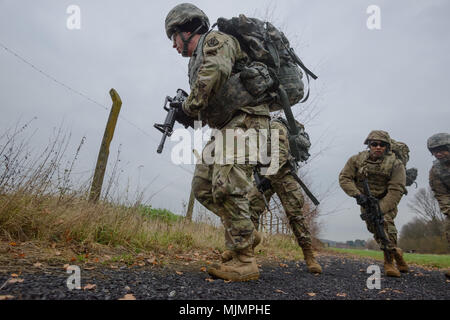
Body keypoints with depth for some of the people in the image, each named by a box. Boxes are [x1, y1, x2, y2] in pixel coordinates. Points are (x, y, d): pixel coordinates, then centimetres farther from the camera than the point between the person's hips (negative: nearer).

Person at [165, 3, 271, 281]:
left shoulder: (215, 39, 1)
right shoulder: (197, 60, 28)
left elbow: (215, 71, -22)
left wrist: (189, 107, -15)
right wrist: (189, 113, 8)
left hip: (245, 120, -10)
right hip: (227, 127, 10)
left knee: (226, 188, -17)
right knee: (203, 186, 5)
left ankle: (245, 262, -10)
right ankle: (246, 232, 14)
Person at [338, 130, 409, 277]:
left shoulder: (396, 164, -15)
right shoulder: (357, 160, -8)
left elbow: (395, 191, -22)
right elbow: (344, 178, -10)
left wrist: (380, 210, -32)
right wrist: (357, 194, -26)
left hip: (386, 202, -2)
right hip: (365, 201, 3)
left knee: (385, 221, -25)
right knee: (373, 226, -10)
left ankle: (389, 261, -16)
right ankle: (395, 252, 12)